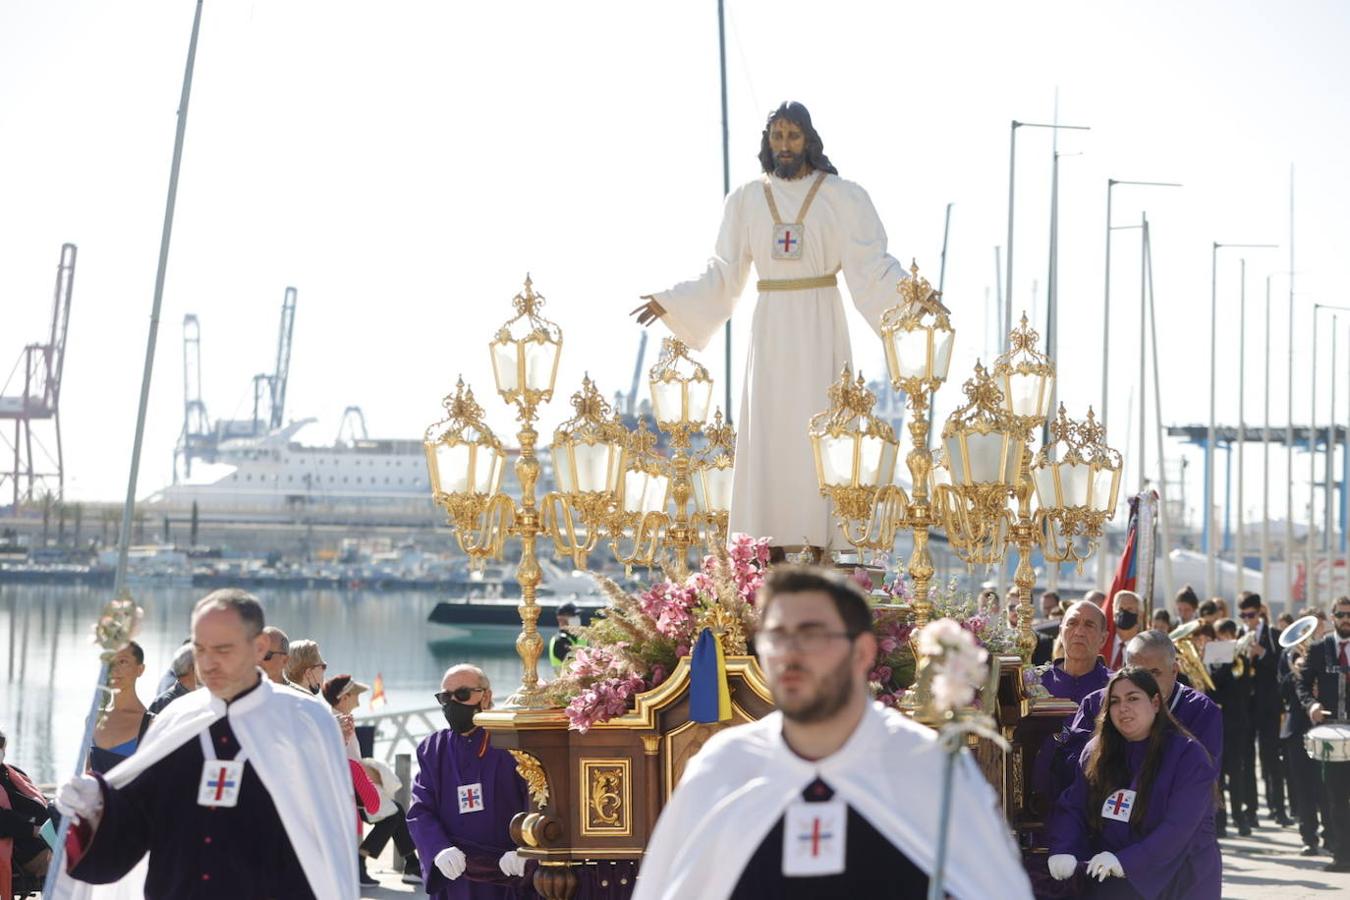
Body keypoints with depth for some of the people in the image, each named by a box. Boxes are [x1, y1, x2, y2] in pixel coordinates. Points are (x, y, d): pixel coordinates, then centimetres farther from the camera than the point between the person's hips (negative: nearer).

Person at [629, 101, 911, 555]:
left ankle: (821, 551, -4)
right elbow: (722, 276, 9)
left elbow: (872, 265, -8)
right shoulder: (746, 200, 8)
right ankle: (773, 552, 1)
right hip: (770, 330, 3)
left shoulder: (842, 196, -1)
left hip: (820, 329, -3)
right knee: (768, 438, -1)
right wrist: (669, 302, 2)